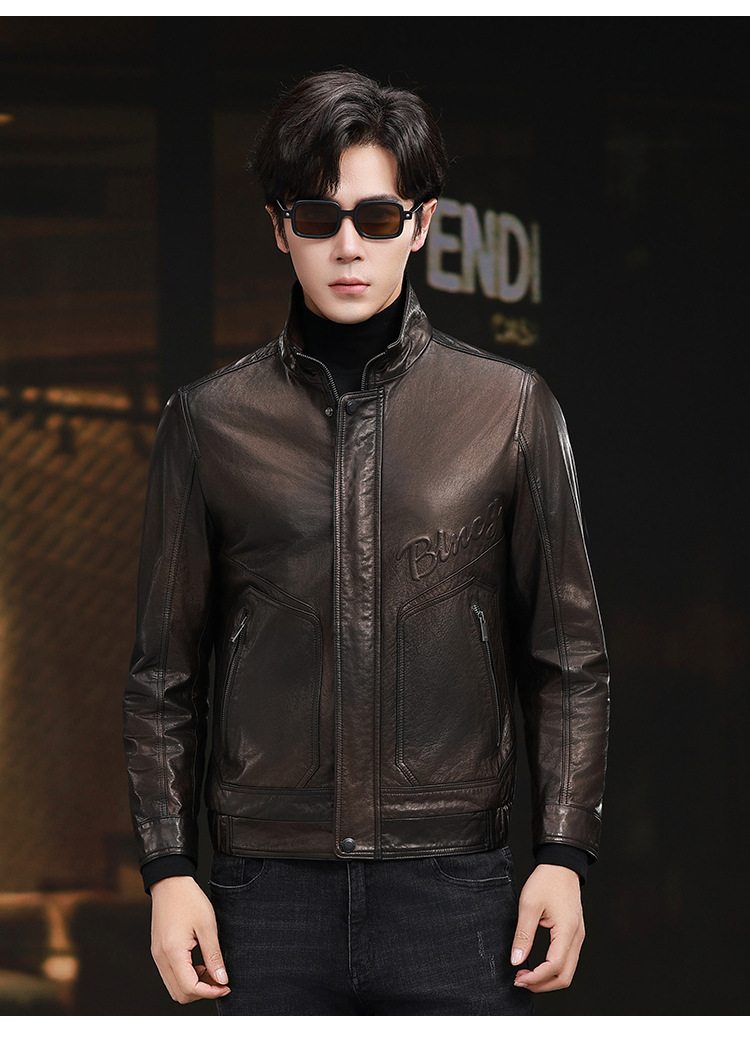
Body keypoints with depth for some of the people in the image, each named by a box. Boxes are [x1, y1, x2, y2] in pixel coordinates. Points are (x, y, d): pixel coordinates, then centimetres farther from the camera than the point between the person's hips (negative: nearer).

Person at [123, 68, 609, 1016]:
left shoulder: (511, 408, 6)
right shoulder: (209, 422, 7)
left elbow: (567, 658, 8)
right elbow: (165, 671, 10)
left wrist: (563, 854, 0)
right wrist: (167, 866, 3)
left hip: (455, 886, 0)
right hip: (270, 892, 1)